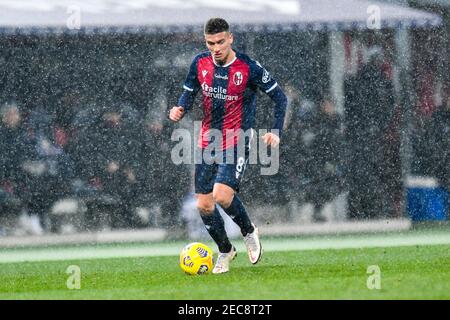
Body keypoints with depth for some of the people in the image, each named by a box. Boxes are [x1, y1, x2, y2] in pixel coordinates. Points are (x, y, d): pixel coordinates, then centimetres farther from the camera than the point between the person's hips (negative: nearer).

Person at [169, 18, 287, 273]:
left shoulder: (249, 68, -13)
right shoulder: (200, 64, -1)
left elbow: (280, 97, -3)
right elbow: (189, 92, 13)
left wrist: (276, 132, -12)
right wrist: (180, 109, -9)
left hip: (237, 142, -5)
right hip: (208, 142, 5)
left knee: (222, 194, -24)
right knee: (204, 205, 2)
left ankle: (249, 231, 5)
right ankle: (225, 251, 26)